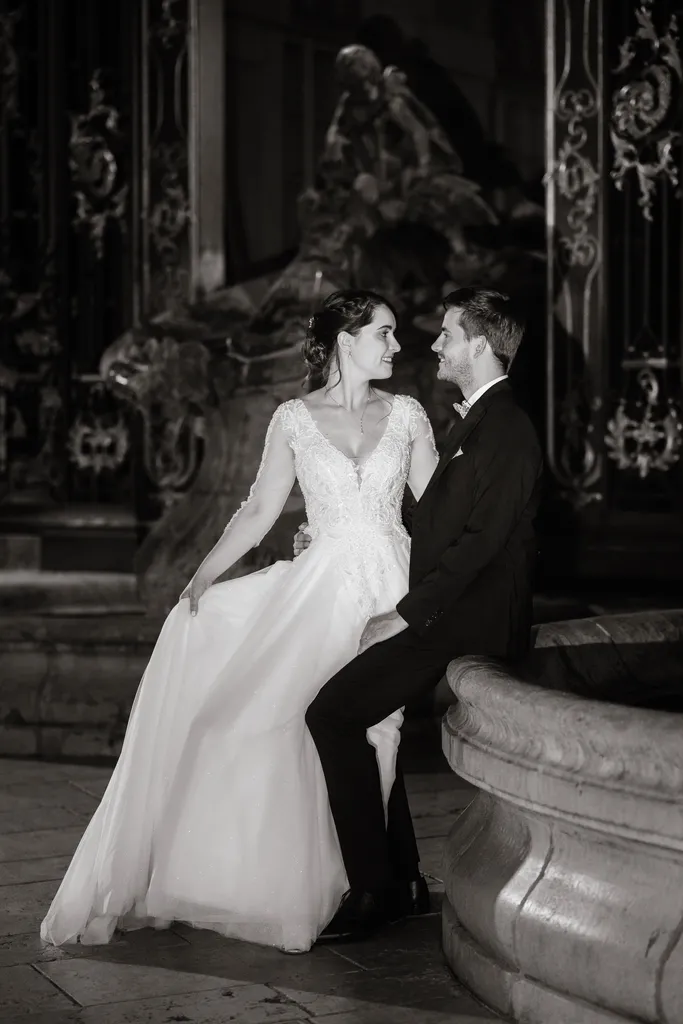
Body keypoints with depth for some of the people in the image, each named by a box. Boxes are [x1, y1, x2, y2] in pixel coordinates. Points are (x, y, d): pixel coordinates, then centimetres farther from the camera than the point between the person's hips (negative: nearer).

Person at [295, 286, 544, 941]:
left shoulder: (507, 430, -13)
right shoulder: (473, 421, 19)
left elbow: (481, 540, -21)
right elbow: (434, 526, 22)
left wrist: (404, 615, -20)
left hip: (468, 622, -10)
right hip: (446, 612, 10)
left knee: (333, 711, -16)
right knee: (352, 709, 14)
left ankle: (371, 893, -10)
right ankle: (398, 876, 18)